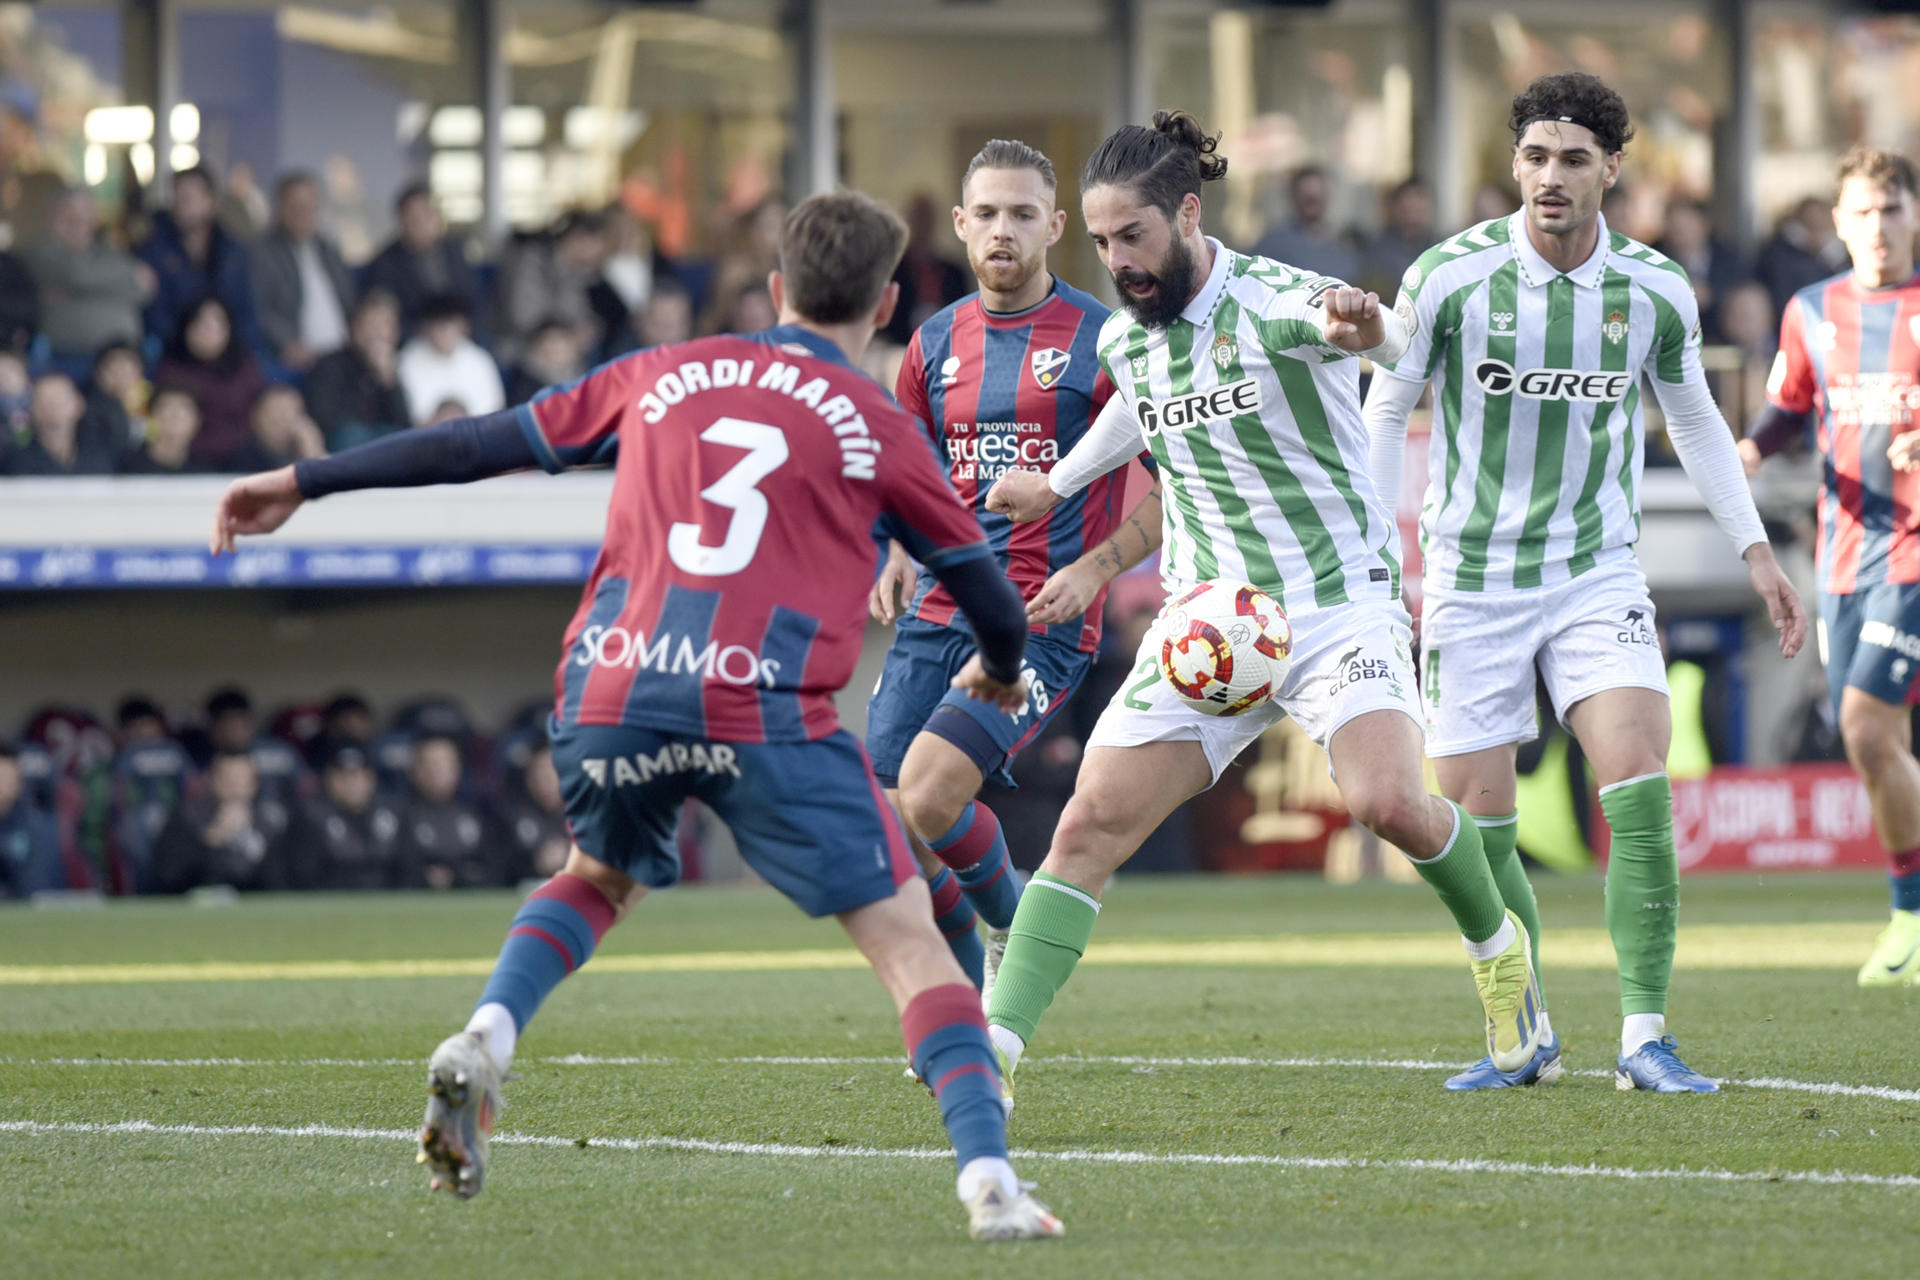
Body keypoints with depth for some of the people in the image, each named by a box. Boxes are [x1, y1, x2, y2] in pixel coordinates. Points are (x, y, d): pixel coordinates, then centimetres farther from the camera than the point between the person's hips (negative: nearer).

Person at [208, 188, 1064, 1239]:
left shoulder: (664, 377, 19)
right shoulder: (879, 431, 12)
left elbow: (480, 445, 21)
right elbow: (985, 592, 21)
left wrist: (305, 482, 30)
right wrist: (1001, 671, 45)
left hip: (609, 691, 3)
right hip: (766, 710, -3)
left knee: (600, 879, 32)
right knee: (908, 940, 4)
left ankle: (483, 1042, 8)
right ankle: (988, 1180, -12)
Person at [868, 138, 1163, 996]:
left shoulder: (1101, 341, -3)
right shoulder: (934, 344, 12)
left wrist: (1094, 568, -15)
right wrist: (900, 559, 5)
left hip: (1041, 620, -5)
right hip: (936, 614, 5)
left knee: (927, 795, -23)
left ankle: (1012, 925, 7)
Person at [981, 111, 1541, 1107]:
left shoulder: (1274, 300, -15)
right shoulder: (1125, 339, 5)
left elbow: (1379, 336, -39)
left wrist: (1364, 326, -63)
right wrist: (1056, 484, 37)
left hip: (1337, 602, -5)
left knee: (1388, 802, -26)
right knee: (1091, 824, -9)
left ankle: (1499, 949, 4)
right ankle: (996, 1046, -10)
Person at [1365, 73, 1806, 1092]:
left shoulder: (1656, 291, -4)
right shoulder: (1448, 278, -11)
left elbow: (1694, 419, 14)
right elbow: (1385, 410, 2)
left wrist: (1754, 550, 10)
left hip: (1597, 576, 1)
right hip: (1472, 578, -1)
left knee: (1639, 786, -17)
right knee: (1476, 827, -1)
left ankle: (1644, 1038, -11)